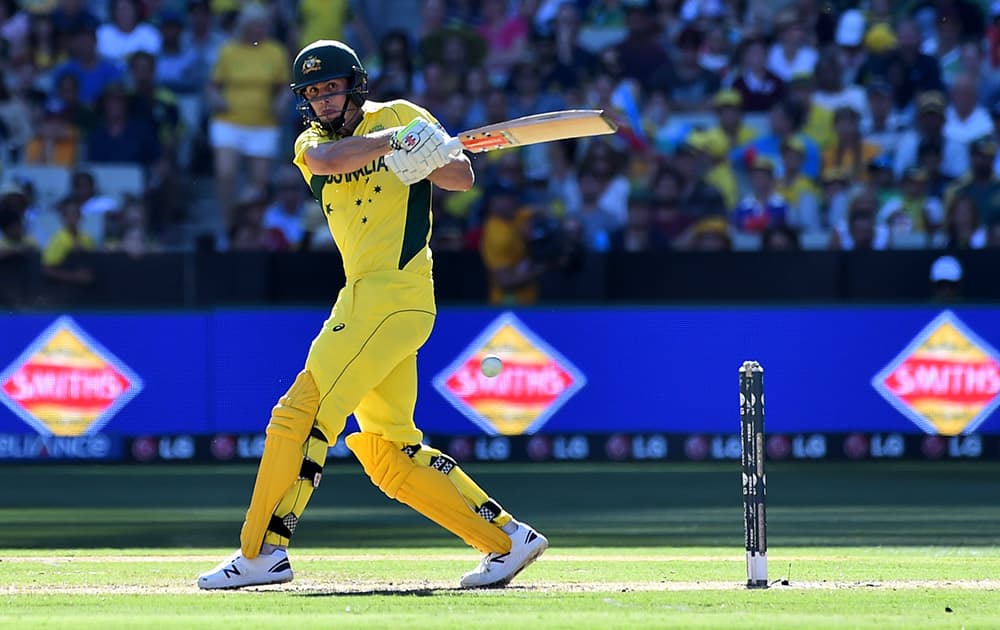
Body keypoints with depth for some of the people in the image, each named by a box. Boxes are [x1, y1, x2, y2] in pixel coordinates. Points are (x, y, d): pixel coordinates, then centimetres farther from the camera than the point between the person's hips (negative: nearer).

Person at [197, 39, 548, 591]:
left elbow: (462, 178, -5)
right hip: (364, 295, 8)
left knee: (302, 412, -13)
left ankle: (262, 552, -11)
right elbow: (326, 160, -8)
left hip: (396, 293, -8)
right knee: (390, 455, 7)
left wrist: (429, 159, -26)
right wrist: (389, 141, -21)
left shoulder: (399, 117, 2)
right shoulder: (310, 144, 16)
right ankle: (507, 540, 11)